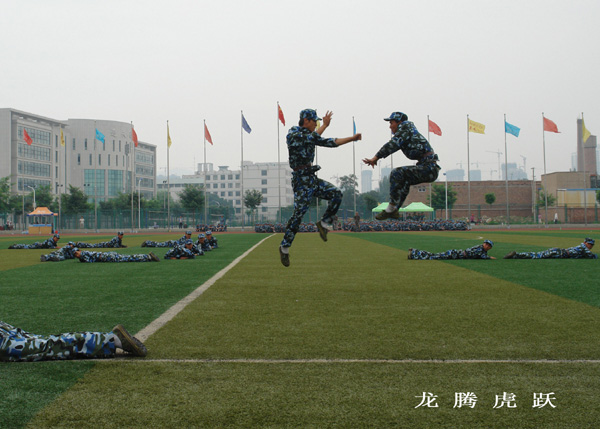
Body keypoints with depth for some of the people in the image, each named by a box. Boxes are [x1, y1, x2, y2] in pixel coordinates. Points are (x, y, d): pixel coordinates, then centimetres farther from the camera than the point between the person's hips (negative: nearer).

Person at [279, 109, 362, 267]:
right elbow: (310, 138, -21)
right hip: (301, 180, -8)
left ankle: (324, 223, 7)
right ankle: (284, 247, 0)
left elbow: (330, 142, 16)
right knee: (298, 214, -10)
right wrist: (325, 125, -14)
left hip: (312, 179, 8)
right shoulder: (293, 134, -8)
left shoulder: (310, 135, 16)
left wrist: (352, 138, 12)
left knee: (336, 194, -4)